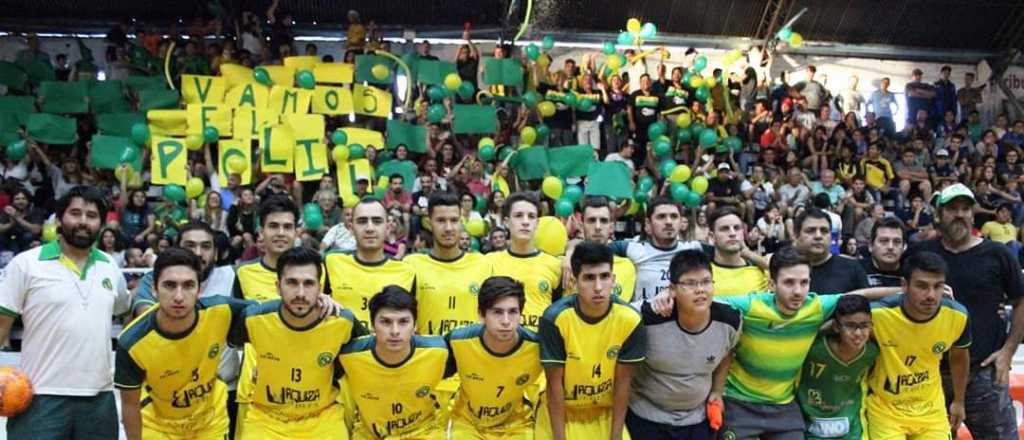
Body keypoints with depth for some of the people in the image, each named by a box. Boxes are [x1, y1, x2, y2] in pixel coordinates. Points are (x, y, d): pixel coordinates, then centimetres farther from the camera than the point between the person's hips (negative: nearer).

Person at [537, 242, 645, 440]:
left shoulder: (630, 319, -16)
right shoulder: (555, 318, -21)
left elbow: (622, 383, -8)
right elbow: (555, 383, -14)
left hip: (606, 415, 2)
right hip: (559, 414, -1)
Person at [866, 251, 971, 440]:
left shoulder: (957, 316, -15)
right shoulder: (877, 314, -29)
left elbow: (959, 356, 6)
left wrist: (959, 401, 17)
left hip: (931, 407, 4)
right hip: (885, 409, -3)